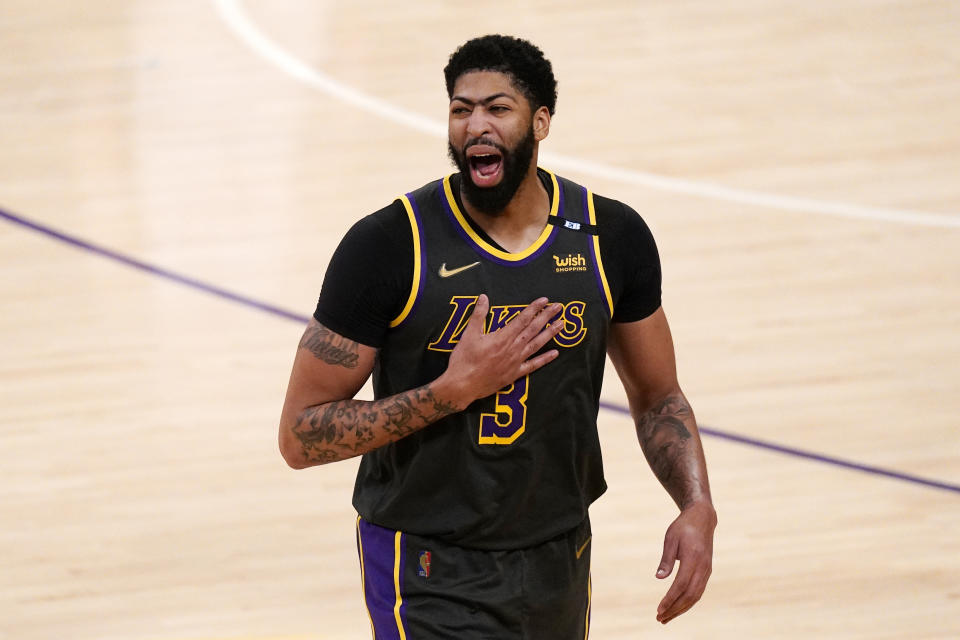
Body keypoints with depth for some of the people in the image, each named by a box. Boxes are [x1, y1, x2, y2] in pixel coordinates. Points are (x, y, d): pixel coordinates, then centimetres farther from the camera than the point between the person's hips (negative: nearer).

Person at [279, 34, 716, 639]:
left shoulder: (611, 238, -3)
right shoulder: (389, 245, -15)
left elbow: (656, 396, 11)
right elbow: (301, 435, -14)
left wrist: (697, 507, -6)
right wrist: (456, 388, -23)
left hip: (559, 564, 4)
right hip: (432, 579, -4)